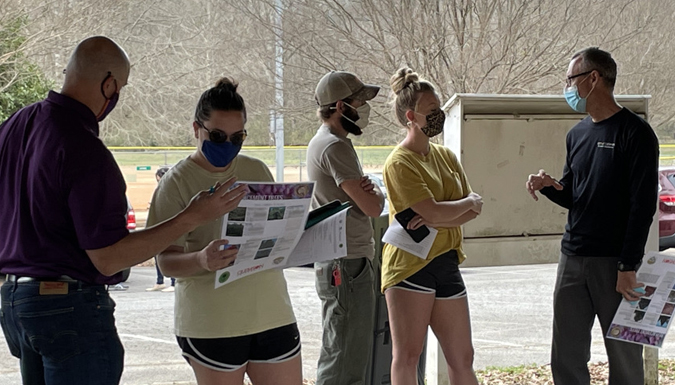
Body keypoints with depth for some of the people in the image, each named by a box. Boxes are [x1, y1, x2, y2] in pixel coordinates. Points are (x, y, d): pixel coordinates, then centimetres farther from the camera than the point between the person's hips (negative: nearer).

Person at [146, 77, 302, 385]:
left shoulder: (257, 171, 10)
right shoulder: (177, 182, -5)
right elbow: (166, 260, -10)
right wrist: (202, 261, -31)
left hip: (273, 313, 5)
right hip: (210, 323, -5)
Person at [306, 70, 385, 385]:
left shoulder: (322, 141, 17)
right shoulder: (335, 146, -16)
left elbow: (355, 197, 17)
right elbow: (373, 207, -18)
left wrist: (366, 190, -6)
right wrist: (376, 193, 5)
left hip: (334, 262, 11)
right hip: (349, 263, -11)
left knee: (339, 355, 18)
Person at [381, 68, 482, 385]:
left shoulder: (446, 156, 13)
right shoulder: (399, 163, -9)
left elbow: (471, 213, 5)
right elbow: (434, 211, -19)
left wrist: (434, 220, -13)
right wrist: (470, 202, -2)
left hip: (447, 264, 7)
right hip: (410, 266, -6)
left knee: (462, 359, 9)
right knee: (407, 356, -1)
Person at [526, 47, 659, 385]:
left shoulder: (635, 132, -8)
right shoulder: (577, 135, 14)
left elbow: (643, 204, -12)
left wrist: (628, 267, -16)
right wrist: (549, 186, -3)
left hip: (614, 263, -6)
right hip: (572, 257, 7)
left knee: (624, 357, 2)